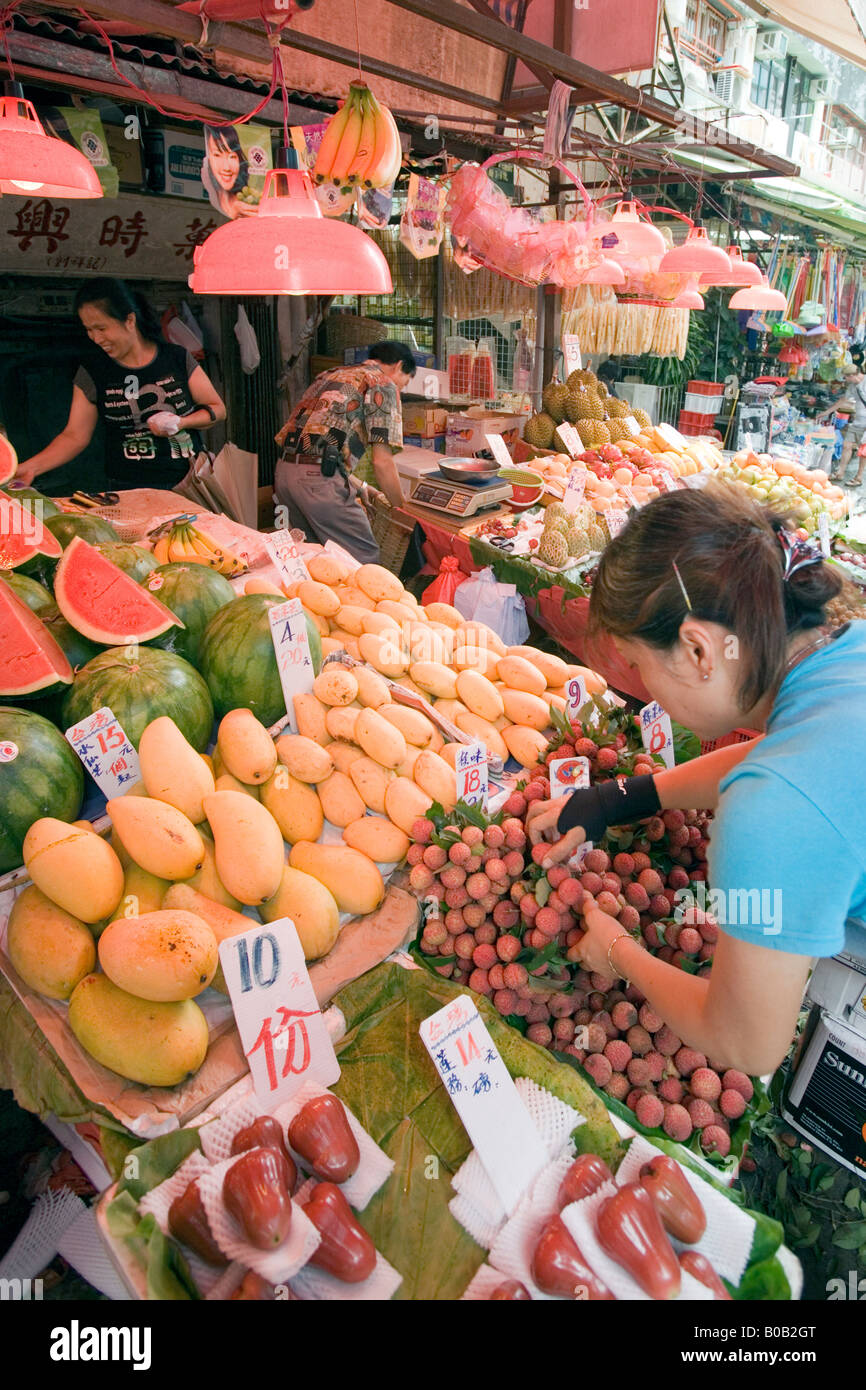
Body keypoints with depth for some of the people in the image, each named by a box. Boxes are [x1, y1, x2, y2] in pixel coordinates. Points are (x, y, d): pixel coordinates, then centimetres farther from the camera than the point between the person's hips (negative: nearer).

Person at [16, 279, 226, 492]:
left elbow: (218, 409, 8)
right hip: (129, 489, 0)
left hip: (188, 482, 0)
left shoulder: (177, 358, 2)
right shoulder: (92, 371, 4)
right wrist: (31, 467, -8)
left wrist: (181, 422, -11)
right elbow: (75, 436, 5)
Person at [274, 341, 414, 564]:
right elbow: (381, 462, -6)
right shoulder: (384, 385, 3)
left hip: (284, 469, 9)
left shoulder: (331, 374, 27)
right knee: (365, 560, -2)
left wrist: (360, 487, 32)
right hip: (321, 477, -8)